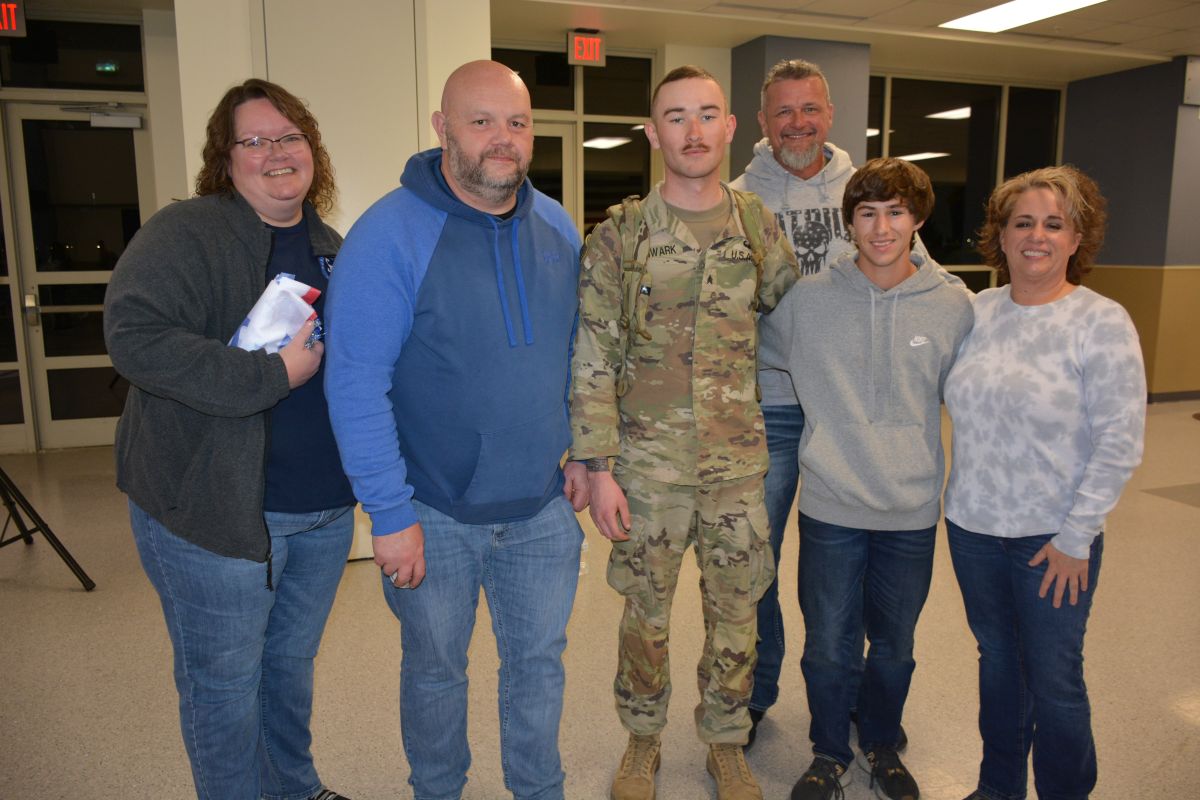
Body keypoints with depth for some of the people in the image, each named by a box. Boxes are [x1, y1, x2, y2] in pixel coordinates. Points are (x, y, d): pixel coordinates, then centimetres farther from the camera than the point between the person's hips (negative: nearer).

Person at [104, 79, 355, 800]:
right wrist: (272, 376, -25)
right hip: (214, 507, -6)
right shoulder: (187, 233, -12)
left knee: (293, 665, 23)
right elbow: (135, 335, -27)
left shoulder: (329, 246, 11)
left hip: (324, 507, 7)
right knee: (225, 685, 10)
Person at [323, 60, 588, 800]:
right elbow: (356, 385, -18)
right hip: (434, 515, -4)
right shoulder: (390, 234, -17)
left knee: (539, 661, 19)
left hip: (542, 509, 4)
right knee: (435, 671, 18)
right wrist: (390, 515, -18)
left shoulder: (559, 230, 1)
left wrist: (581, 450, 8)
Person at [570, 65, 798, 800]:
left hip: (739, 461, 2)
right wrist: (599, 468, -11)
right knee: (647, 610, 13)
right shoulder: (619, 234, -6)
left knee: (736, 611, 13)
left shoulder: (758, 226, 2)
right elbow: (592, 360, -8)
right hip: (648, 463, -2)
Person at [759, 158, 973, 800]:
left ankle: (882, 745, 43)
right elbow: (757, 356, 10)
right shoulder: (808, 298, -5)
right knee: (829, 646, 10)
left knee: (894, 645, 18)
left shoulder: (954, 307, -3)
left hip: (913, 511, 1)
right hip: (830, 507, -1)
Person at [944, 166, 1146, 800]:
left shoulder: (1102, 323, -10)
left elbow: (1119, 444, -12)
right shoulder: (977, 312, 2)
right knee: (997, 660, 19)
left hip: (1053, 538, -4)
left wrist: (1075, 538, -12)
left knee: (1053, 680, 7)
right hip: (972, 527, 4)